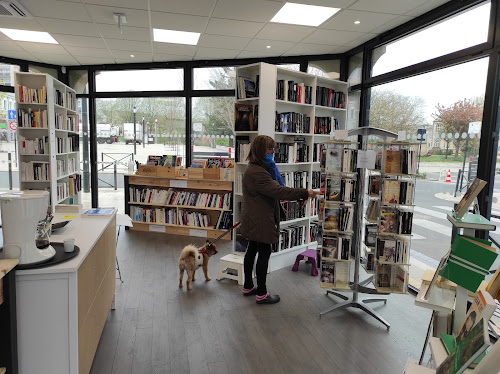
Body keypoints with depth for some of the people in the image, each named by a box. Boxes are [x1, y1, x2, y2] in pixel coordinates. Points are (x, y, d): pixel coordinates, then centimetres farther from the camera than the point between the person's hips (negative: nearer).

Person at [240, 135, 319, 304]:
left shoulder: (256, 168, 14)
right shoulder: (256, 172, -23)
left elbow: (276, 188, 16)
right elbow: (278, 191, -29)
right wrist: (304, 193, -28)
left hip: (253, 219, 11)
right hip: (260, 220, -11)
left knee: (252, 250, 16)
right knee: (264, 252, -3)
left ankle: (248, 287, 29)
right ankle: (261, 294, 8)